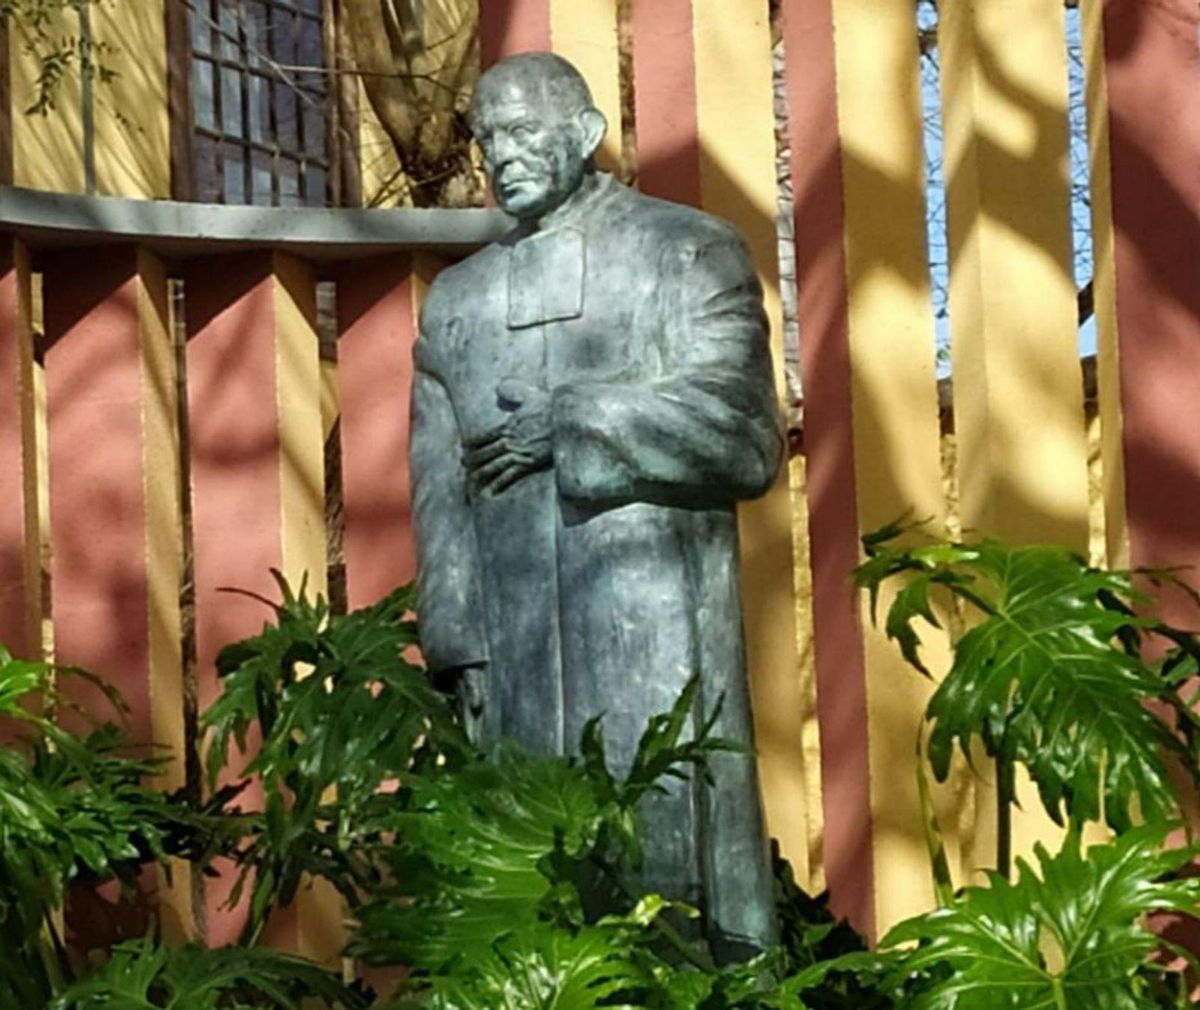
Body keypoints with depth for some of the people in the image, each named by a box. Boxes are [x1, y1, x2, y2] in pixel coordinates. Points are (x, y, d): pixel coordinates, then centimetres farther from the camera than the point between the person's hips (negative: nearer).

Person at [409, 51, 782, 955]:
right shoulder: (457, 300, 19)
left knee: (676, 866, -5)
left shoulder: (687, 251, 7)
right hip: (516, 656, 4)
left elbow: (743, 435, -5)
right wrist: (461, 649, 0)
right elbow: (439, 494, 11)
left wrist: (565, 425, -8)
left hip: (657, 636, -3)